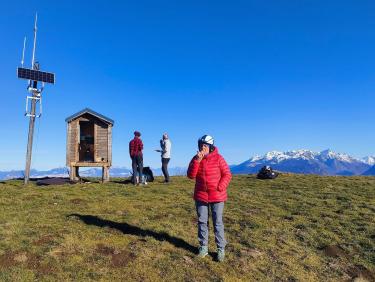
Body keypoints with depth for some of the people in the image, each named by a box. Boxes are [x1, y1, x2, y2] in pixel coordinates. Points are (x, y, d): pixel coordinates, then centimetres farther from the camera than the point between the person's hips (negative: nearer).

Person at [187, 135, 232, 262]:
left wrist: (220, 188, -17)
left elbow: (227, 175, -6)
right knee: (202, 222, 10)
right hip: (201, 196, 4)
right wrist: (197, 161, -19)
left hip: (217, 196, -3)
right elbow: (191, 175, -9)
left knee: (218, 223, 3)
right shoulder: (196, 158, 1)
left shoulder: (218, 158, -9)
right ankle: (203, 247, 24)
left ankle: (221, 249, 15)